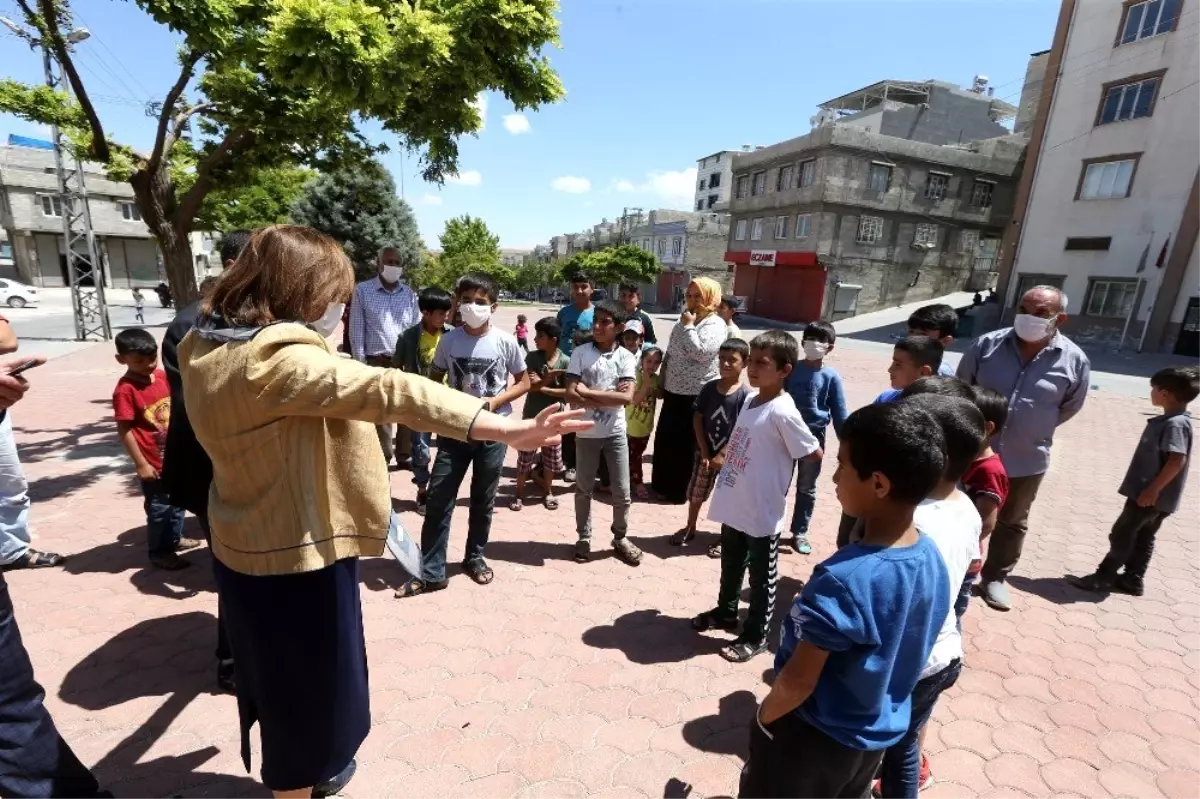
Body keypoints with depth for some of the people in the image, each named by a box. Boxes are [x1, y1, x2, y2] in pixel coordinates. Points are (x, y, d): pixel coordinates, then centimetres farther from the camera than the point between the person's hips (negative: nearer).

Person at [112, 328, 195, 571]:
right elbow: (124, 430, -17)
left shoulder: (161, 375, 1)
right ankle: (159, 552, 23)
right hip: (153, 460, -7)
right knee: (159, 507, 6)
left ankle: (174, 538, 40)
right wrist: (140, 464, -16)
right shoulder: (125, 389, -18)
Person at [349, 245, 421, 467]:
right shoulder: (362, 290, 1)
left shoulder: (409, 294, 9)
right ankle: (382, 457, 16)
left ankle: (405, 454, 24)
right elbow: (357, 329, 0)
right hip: (377, 362, -3)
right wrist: (360, 362, -5)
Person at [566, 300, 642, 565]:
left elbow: (627, 397, -16)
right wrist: (609, 397, -18)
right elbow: (571, 395, -13)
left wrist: (588, 392, -18)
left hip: (615, 433, 1)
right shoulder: (580, 353, -6)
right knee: (584, 489, 13)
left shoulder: (626, 357, -5)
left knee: (622, 492, 9)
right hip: (586, 433, 0)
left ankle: (621, 538, 29)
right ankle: (584, 537, 30)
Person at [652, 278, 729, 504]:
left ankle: (678, 490, 18)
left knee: (685, 445, 3)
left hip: (696, 395, -8)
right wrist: (663, 383, 16)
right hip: (673, 392, 8)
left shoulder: (715, 324, -11)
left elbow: (701, 353, -27)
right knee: (664, 441, 14)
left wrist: (689, 326, -18)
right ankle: (662, 484, 31)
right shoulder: (684, 321, 14)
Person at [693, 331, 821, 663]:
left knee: (761, 577, 14)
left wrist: (778, 458, -3)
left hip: (762, 511, -8)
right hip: (734, 504, 8)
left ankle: (756, 636, 31)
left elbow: (814, 453, -15)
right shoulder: (750, 397, 3)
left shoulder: (782, 412, -22)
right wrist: (726, 456, 7)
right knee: (731, 565, 26)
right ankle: (726, 612, 47)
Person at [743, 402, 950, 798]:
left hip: (814, 737, -6)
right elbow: (904, 653, 3)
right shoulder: (932, 559, -12)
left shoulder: (843, 580, -36)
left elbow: (798, 681, -26)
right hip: (878, 736, 6)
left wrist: (764, 716, -6)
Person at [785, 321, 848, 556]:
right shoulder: (791, 369, -5)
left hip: (814, 438, 0)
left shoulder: (831, 377, -7)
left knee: (807, 488, 14)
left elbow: (839, 415, -3)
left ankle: (799, 533, 29)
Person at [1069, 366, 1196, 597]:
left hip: (1151, 496, -10)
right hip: (1157, 496, 10)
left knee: (1122, 534, -2)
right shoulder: (1171, 421, 11)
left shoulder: (1175, 424, -20)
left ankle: (1103, 577, 6)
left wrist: (1153, 489, -24)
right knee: (1143, 538, 15)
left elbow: (1177, 460, -27)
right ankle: (1133, 580, 24)